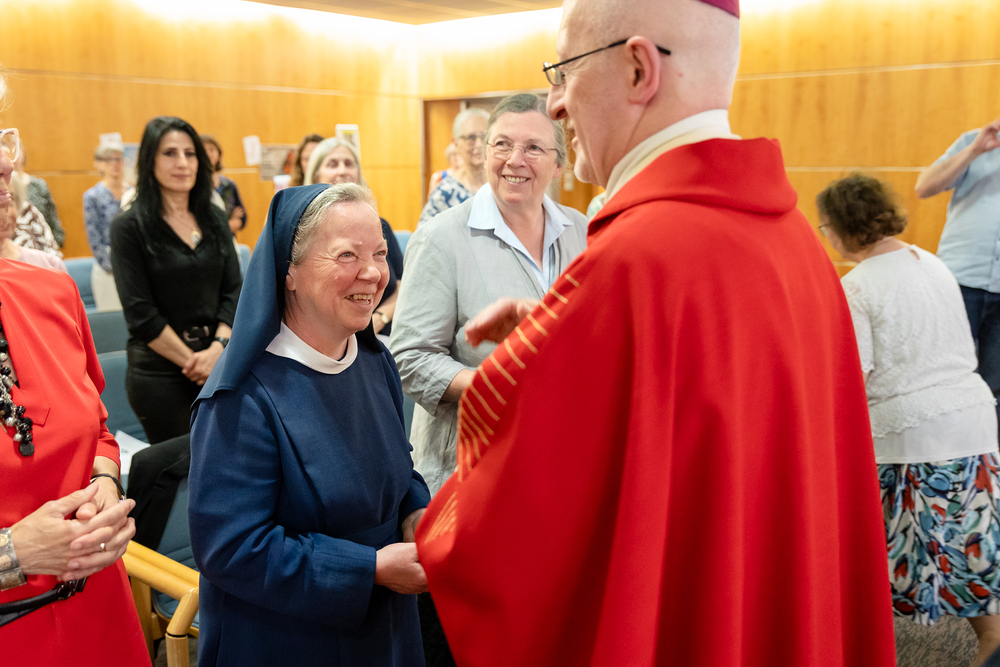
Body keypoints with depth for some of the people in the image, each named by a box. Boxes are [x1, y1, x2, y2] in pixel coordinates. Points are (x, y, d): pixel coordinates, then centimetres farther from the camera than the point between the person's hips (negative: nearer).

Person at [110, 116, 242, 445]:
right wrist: (192, 361, -11)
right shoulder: (129, 227, -6)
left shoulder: (215, 219, 8)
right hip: (159, 371, -4)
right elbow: (141, 312, -10)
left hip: (219, 361, 4)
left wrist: (218, 347, -9)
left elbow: (233, 290, 5)